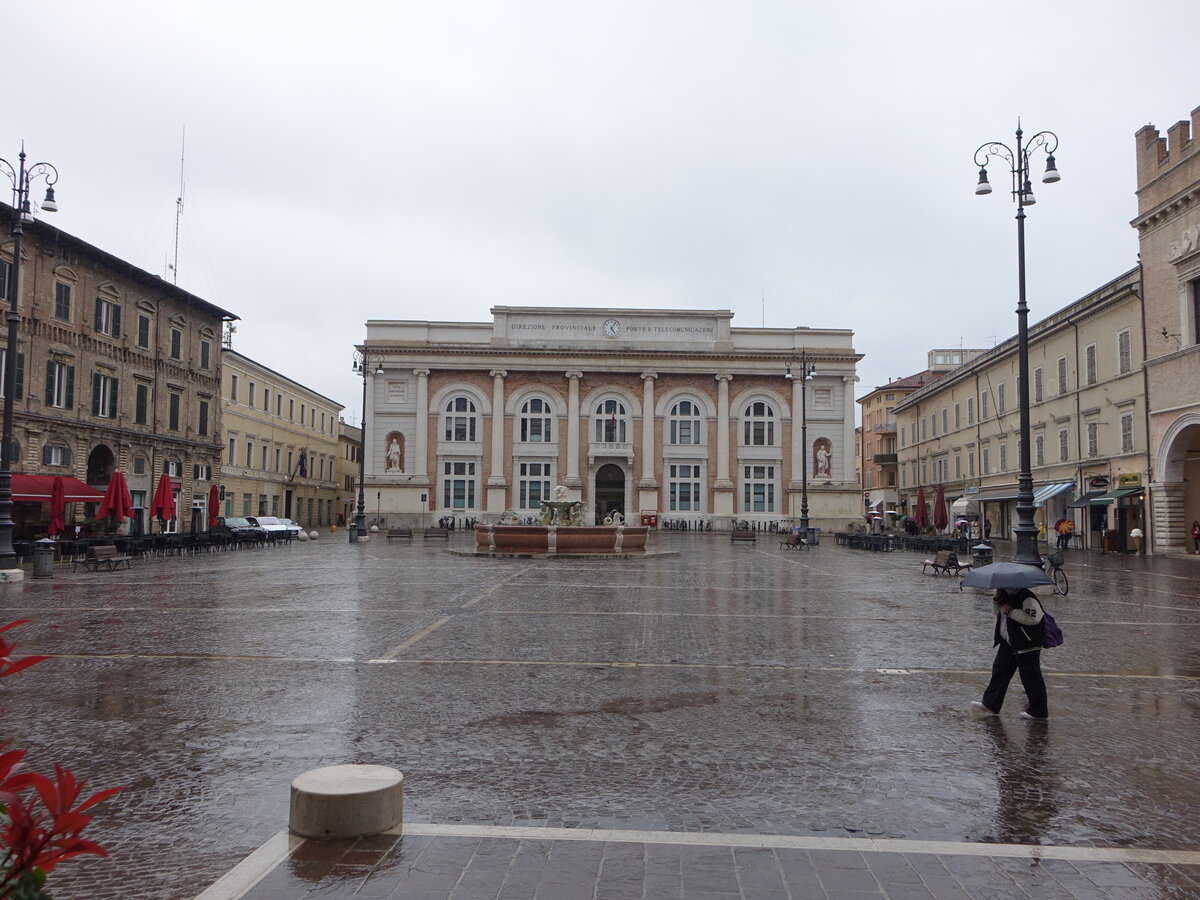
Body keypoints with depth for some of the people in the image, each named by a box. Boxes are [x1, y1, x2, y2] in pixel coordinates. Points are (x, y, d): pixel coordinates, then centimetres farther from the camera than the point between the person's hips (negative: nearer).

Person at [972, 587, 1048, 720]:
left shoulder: (1027, 598, -20)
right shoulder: (1006, 595, 9)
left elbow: (1034, 618, -32)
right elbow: (999, 613, 20)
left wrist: (1011, 611, -26)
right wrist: (997, 600, 1)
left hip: (1027, 646, -9)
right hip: (1007, 643, 9)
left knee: (1030, 678, 1)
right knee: (999, 672, 9)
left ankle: (1038, 711, 15)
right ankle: (990, 704, 14)